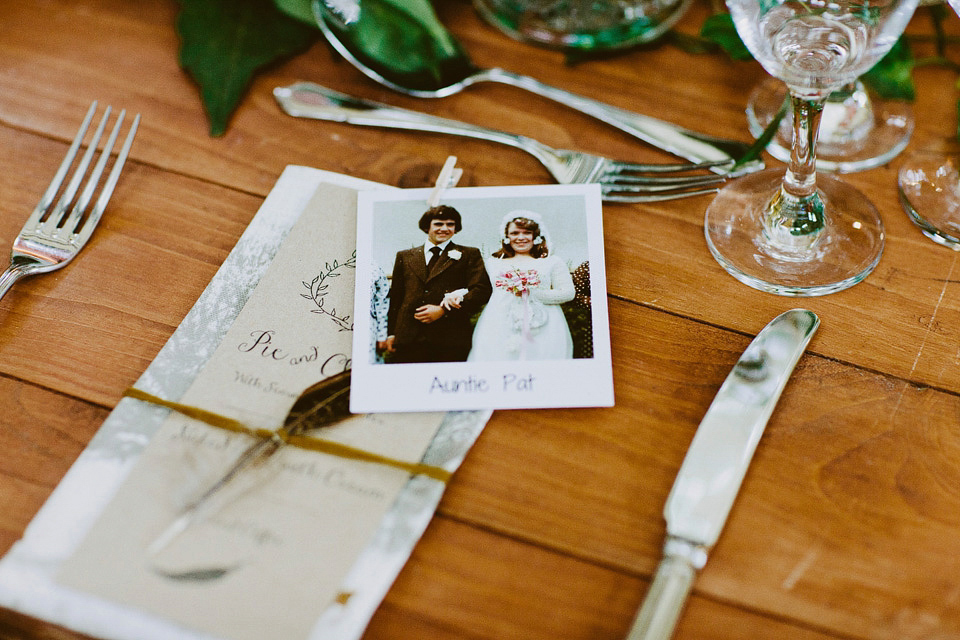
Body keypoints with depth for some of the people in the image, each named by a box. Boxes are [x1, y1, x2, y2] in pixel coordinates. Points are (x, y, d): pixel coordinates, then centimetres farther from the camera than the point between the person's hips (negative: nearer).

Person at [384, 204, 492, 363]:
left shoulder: (470, 255, 12)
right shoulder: (404, 256, 20)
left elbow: (482, 290, 0)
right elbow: (395, 298, 19)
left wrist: (443, 310, -9)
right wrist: (390, 333, 9)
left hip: (450, 341, -2)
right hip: (408, 338, 2)